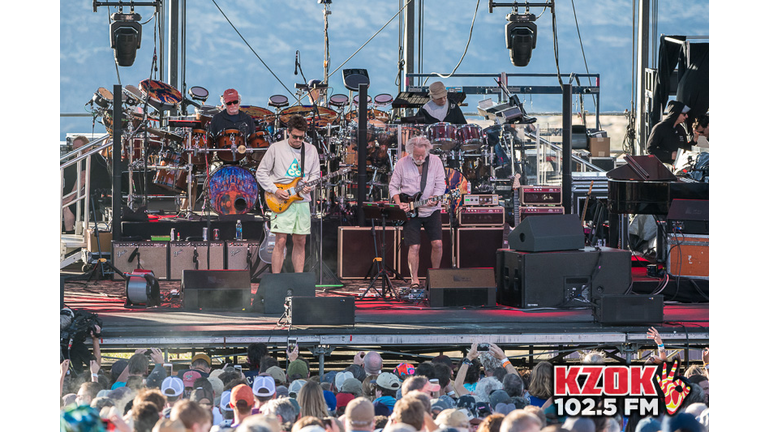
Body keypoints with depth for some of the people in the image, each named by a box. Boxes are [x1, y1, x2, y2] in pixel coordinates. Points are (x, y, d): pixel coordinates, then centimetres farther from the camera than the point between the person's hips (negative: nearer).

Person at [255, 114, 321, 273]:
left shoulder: (311, 150, 9)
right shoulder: (276, 148, -1)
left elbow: (315, 174, 16)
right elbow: (261, 173, 1)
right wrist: (275, 190, -10)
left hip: (302, 202, 4)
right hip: (282, 202, -4)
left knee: (300, 242, 6)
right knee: (280, 242, -10)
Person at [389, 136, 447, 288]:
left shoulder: (435, 161, -1)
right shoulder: (402, 163, -2)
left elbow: (441, 184, -1)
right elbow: (393, 186, 4)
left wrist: (434, 199, -20)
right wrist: (399, 203, -12)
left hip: (431, 211, 1)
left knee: (437, 243, -7)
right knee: (414, 246, -8)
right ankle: (414, 280, 2)